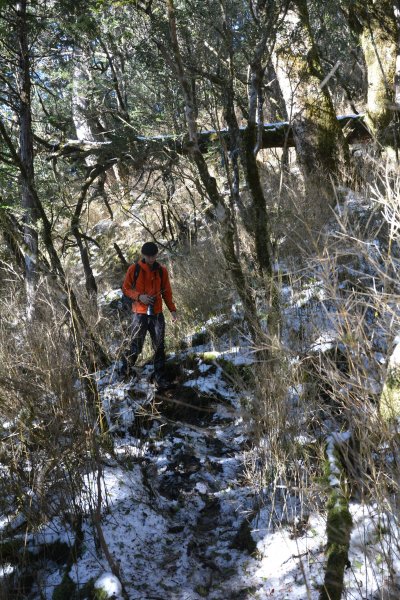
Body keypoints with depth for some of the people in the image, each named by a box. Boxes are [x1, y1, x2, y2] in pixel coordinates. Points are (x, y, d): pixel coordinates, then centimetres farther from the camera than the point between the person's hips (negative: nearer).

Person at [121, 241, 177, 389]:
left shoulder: (162, 271, 5)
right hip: (140, 314, -3)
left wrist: (172, 309, -1)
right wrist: (139, 296, -13)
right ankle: (127, 364, 28)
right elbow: (125, 288, 4)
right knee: (136, 347, -1)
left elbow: (167, 292, 10)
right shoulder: (134, 269, -2)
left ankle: (160, 378, 11)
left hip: (157, 314, 3)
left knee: (159, 348, 3)